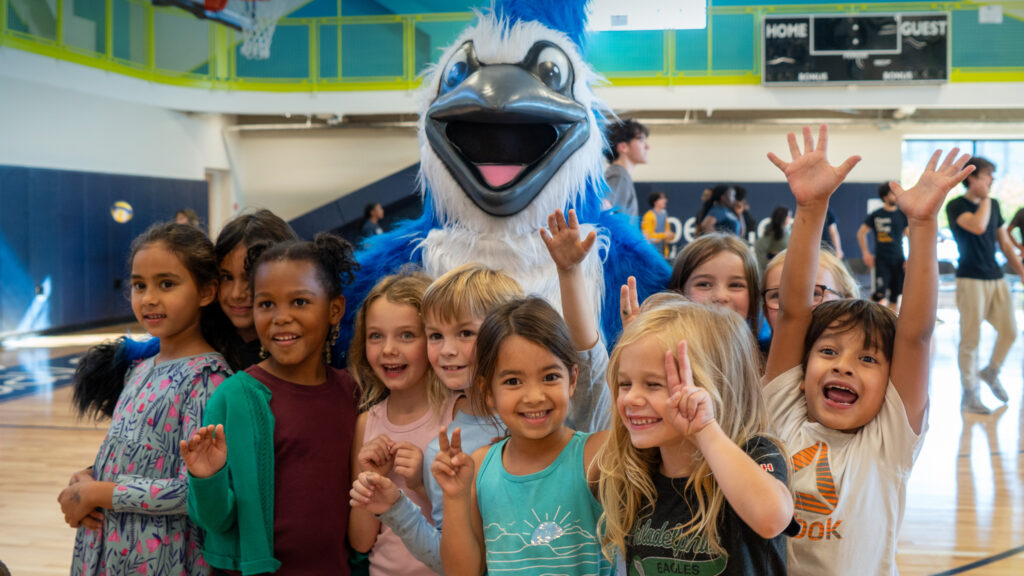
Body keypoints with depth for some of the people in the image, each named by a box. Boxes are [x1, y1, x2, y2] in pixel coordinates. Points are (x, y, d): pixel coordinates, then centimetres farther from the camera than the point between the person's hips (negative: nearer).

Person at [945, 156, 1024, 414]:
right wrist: (985, 198, -12)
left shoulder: (993, 205, 13)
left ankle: (991, 372, 30)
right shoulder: (956, 206, -8)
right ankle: (969, 394, 6)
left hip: (996, 278, 7)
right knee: (971, 339, -3)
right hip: (971, 280, -6)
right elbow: (978, 226, -26)